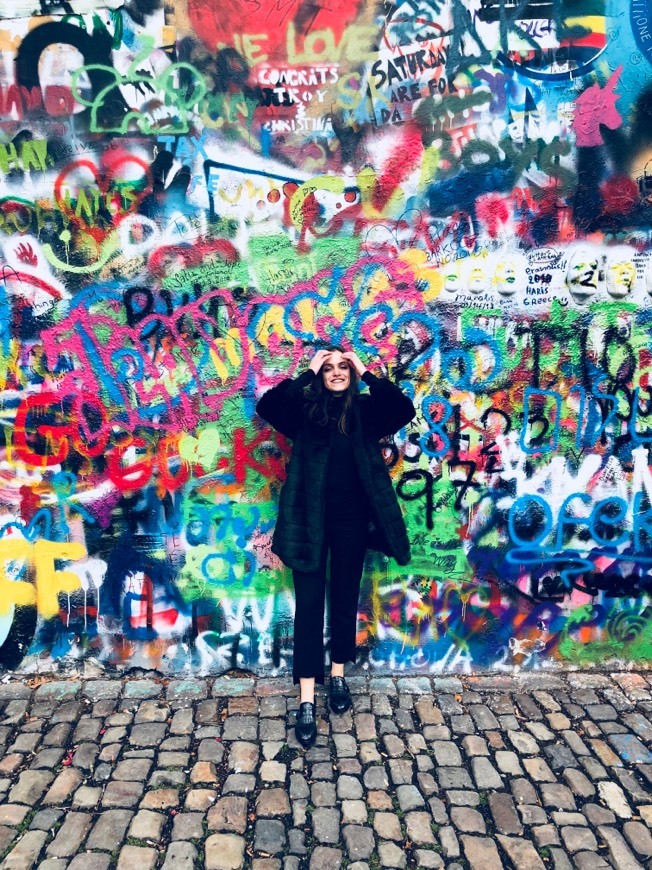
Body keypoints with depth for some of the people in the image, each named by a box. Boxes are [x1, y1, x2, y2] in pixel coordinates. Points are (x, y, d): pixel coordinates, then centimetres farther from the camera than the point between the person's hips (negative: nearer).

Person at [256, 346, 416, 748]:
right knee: (309, 604, 1)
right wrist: (307, 372, -11)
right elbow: (267, 406, -17)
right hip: (310, 519, -1)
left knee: (346, 599, 15)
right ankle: (307, 700, 9)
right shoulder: (305, 409, 0)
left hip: (352, 520, 2)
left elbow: (404, 410, -13)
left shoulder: (365, 410, 3)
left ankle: (339, 676, 36)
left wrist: (367, 373, -7)